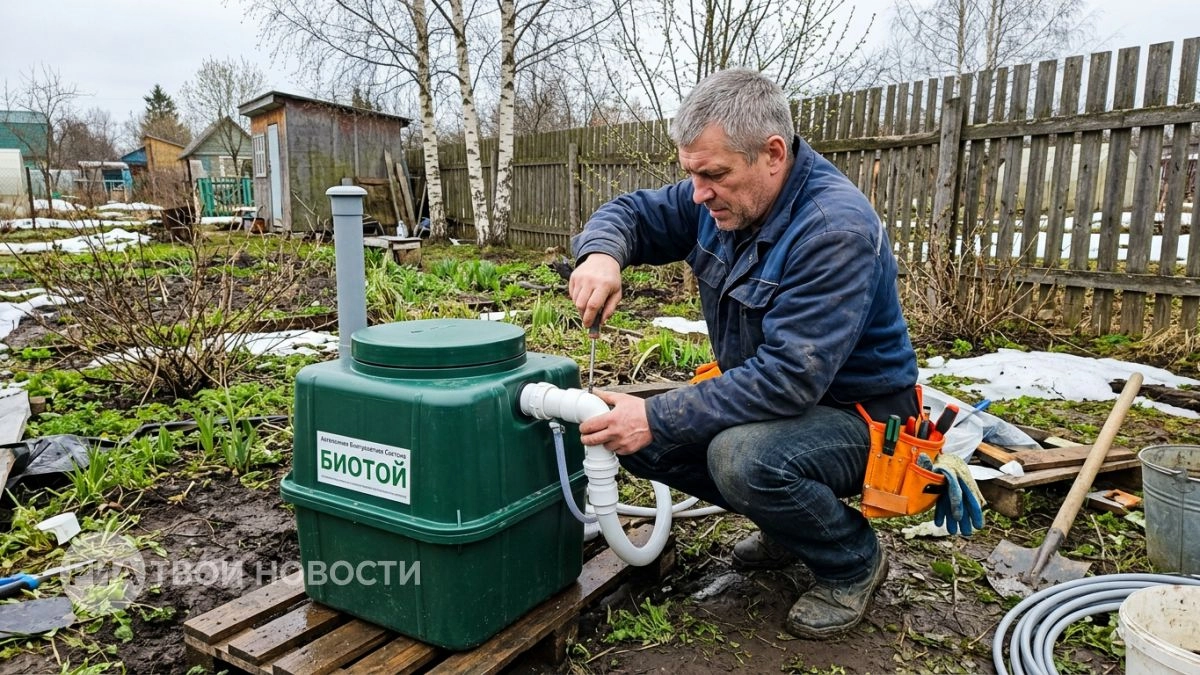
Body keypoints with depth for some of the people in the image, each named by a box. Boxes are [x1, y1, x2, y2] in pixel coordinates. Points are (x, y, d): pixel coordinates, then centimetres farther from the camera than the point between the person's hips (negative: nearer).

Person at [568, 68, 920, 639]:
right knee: (638, 440, -5)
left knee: (742, 456, -36)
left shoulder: (836, 229, -29)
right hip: (767, 395, 8)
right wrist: (601, 254, -21)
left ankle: (853, 562, -2)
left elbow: (789, 377, -34)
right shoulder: (719, 197, -5)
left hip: (858, 416, -8)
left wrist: (657, 418, -33)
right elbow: (630, 213, 4)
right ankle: (788, 521, 15)